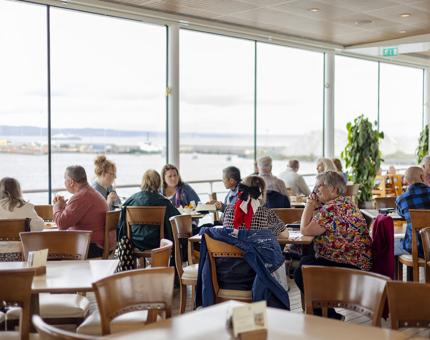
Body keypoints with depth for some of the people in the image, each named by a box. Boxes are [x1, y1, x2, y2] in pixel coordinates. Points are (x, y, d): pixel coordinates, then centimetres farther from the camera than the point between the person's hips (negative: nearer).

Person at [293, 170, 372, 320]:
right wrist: (315, 206, 3)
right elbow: (316, 228, 16)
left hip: (350, 265, -12)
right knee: (305, 261, 23)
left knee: (301, 274, -14)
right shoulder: (345, 201, 14)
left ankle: (329, 315, -1)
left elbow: (305, 230, -21)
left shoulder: (333, 208, -22)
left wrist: (310, 204, -11)